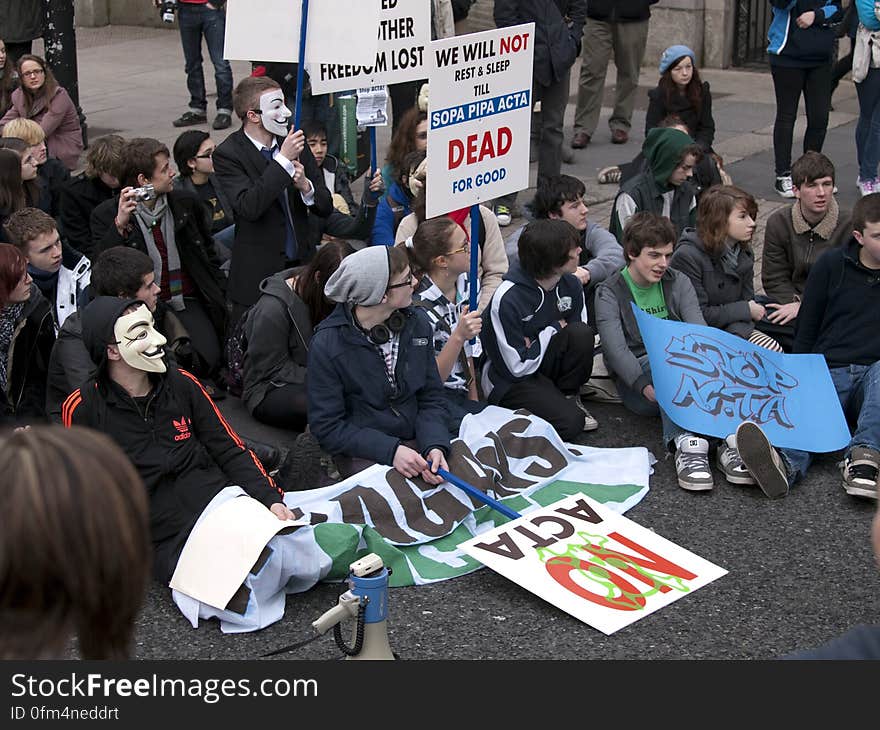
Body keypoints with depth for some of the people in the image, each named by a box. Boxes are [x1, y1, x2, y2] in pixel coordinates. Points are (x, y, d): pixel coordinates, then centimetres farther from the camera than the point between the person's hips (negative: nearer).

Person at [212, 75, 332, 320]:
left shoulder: (293, 143, 5)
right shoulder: (228, 154, -9)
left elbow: (326, 207, 7)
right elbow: (249, 207, -24)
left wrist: (305, 186, -15)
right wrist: (283, 160, -23)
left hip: (302, 264, 5)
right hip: (258, 275, -4)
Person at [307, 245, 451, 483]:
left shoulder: (417, 324, 1)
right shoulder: (327, 345, -14)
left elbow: (431, 398, 4)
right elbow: (327, 427, -11)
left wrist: (435, 446, -16)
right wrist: (391, 451, -22)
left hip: (417, 443, 4)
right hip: (360, 454, -4)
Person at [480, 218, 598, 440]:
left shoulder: (570, 284, -6)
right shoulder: (506, 300, -26)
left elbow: (582, 338, 4)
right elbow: (517, 367, -23)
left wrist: (537, 344, -13)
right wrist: (553, 329, -15)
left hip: (546, 363, 6)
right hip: (510, 380, -6)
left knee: (581, 334, -24)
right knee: (570, 423, -27)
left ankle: (569, 396, -1)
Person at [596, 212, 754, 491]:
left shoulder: (679, 283, 13)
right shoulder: (609, 294, 2)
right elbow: (616, 349, -14)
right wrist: (647, 386, -31)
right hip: (635, 381, -3)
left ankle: (731, 439, -49)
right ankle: (686, 443, -54)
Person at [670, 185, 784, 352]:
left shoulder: (744, 254, 8)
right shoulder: (687, 257, -16)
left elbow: (747, 300, 3)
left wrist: (736, 333, -20)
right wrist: (746, 311, -10)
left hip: (735, 331, 7)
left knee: (774, 350, -19)